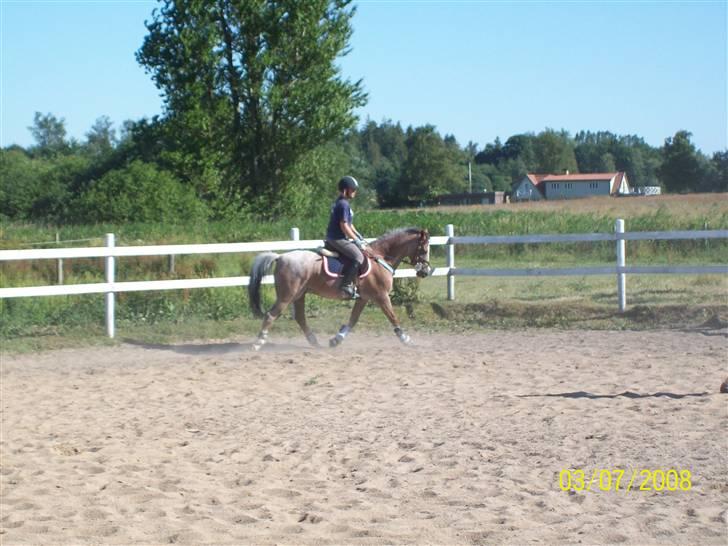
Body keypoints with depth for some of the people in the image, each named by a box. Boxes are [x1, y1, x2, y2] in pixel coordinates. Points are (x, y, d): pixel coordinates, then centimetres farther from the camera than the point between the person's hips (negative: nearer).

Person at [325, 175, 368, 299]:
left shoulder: (339, 203, 17)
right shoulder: (343, 204, -15)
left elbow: (349, 224, 22)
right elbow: (344, 226, -20)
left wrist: (360, 237, 17)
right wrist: (357, 240, -14)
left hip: (332, 238, 11)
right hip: (337, 239, -11)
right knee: (358, 256, -23)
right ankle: (346, 285, -26)